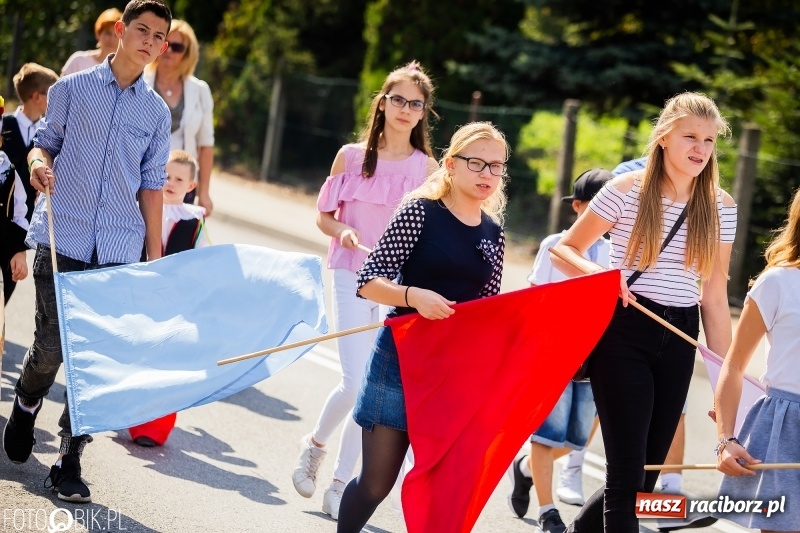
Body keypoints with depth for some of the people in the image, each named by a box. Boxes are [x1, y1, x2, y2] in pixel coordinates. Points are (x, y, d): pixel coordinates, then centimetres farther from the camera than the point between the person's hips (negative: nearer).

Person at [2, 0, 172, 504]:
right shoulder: (73, 88, 4)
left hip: (118, 250, 2)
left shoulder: (157, 111, 9)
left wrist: (157, 255, 8)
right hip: (62, 239, -2)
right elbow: (46, 140, 10)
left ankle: (70, 462, 6)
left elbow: (151, 184, 11)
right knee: (51, 344, -3)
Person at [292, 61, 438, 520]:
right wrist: (342, 231, -12)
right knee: (357, 382, -12)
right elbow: (324, 215, 10)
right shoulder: (352, 156, 3)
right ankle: (316, 444, 19)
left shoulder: (426, 167, 3)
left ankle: (340, 484, 12)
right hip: (353, 277, -1)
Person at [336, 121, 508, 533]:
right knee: (377, 480, 2)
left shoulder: (493, 232, 8)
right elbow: (368, 282, -10)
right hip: (402, 358, -4)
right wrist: (413, 295, -27)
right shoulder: (420, 211, -7)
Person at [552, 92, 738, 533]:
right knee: (627, 475, -9)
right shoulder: (626, 190, -6)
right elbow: (565, 250, 1)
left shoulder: (721, 207, 4)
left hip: (679, 340, 4)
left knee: (645, 477, 10)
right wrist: (600, 274, -20)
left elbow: (715, 297, 8)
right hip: (625, 333, -4)